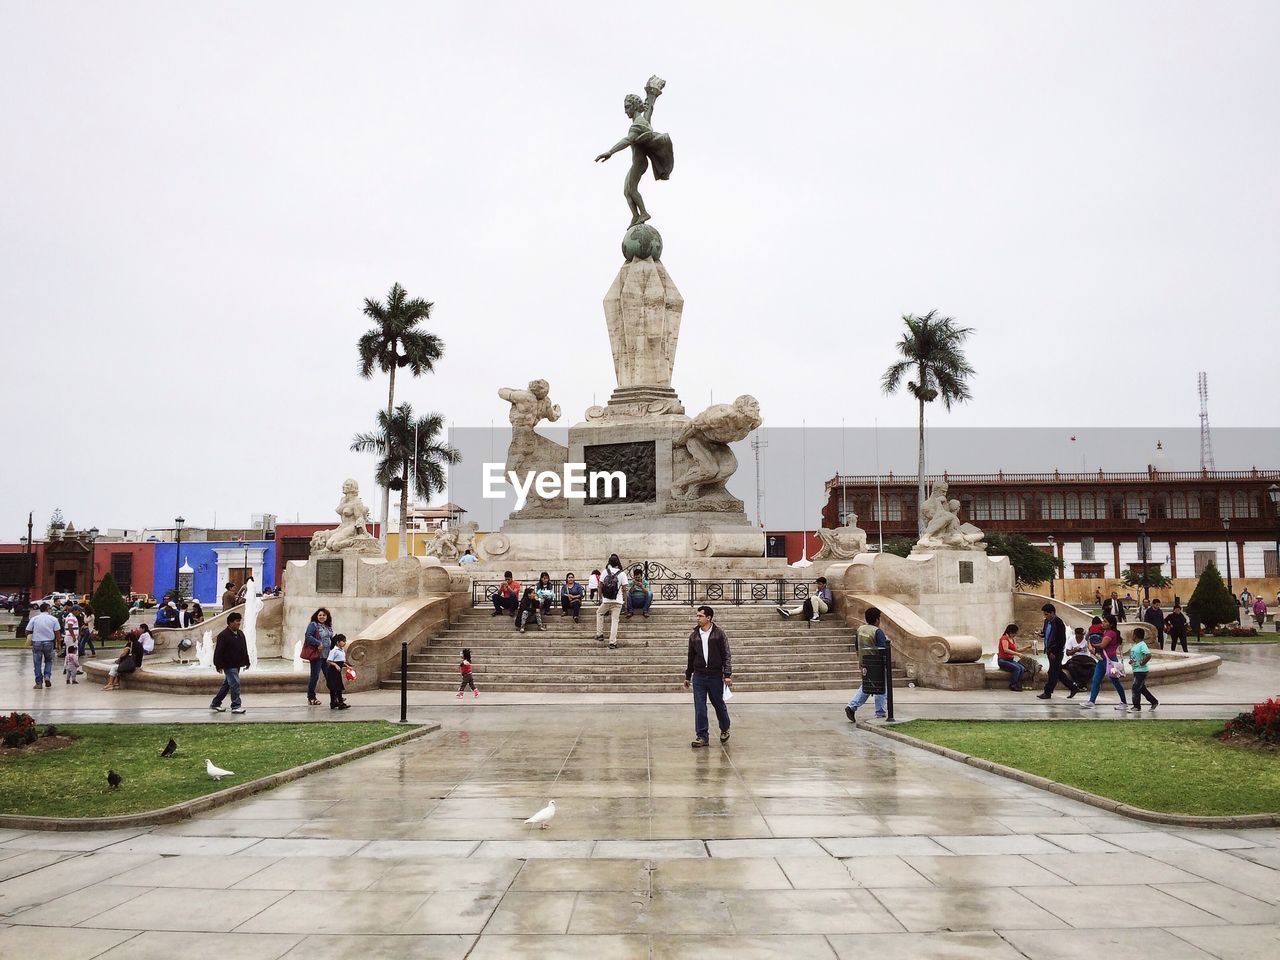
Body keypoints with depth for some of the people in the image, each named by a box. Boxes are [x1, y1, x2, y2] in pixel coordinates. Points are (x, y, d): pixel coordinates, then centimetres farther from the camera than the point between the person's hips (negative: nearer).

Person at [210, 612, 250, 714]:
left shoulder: (240, 634, 11)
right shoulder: (223, 635, -14)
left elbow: (244, 649, 19)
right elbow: (218, 651, -16)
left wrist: (246, 662, 17)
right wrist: (219, 665, -19)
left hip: (237, 665, 9)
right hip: (229, 665, -9)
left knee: (226, 685, 15)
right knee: (235, 684, -11)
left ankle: (215, 704, 27)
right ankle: (236, 706, -5)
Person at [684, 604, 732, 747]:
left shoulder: (719, 634, -5)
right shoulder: (694, 636, 5)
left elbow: (726, 655, -4)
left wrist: (727, 674, -10)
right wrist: (687, 676, 16)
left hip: (715, 676, -2)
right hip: (698, 677, 2)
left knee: (719, 705, 12)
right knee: (699, 708, -1)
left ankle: (725, 729, 35)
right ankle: (702, 736, 5)